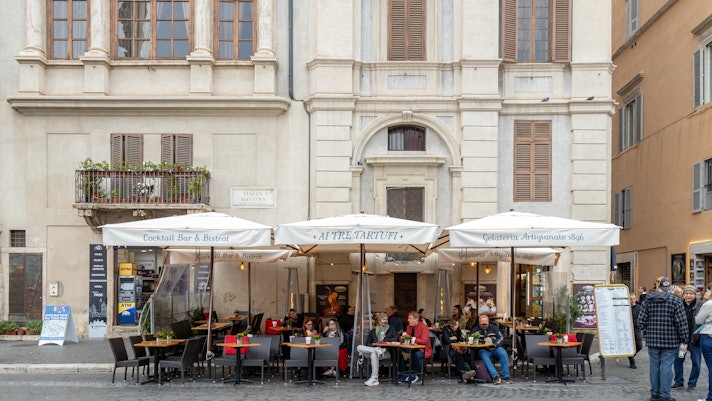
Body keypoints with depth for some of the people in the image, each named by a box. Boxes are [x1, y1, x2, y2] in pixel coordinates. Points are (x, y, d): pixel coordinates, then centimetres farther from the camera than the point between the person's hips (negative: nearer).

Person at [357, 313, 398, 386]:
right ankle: (378, 350, -39)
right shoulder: (373, 331, 24)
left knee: (374, 353, -38)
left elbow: (396, 339, 4)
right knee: (359, 347, -24)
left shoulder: (391, 329, 21)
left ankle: (374, 379, -40)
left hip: (387, 352, -3)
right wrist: (374, 347, -8)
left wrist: (385, 341, -8)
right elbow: (368, 343, 14)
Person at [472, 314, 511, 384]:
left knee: (503, 353, -29)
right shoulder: (476, 330, 11)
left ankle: (505, 376, -23)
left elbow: (501, 338, 6)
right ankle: (495, 376, -38)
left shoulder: (494, 328, 15)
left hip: (495, 348, 2)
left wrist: (495, 344, -14)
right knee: (484, 356, -35)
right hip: (483, 350, -2)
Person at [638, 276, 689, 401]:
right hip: (670, 340, -3)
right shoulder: (676, 301, -6)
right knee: (666, 366, 1)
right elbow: (682, 322, -9)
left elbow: (641, 320, 2)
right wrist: (684, 341, -4)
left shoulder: (648, 300, 4)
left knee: (654, 366, 11)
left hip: (652, 340, 3)